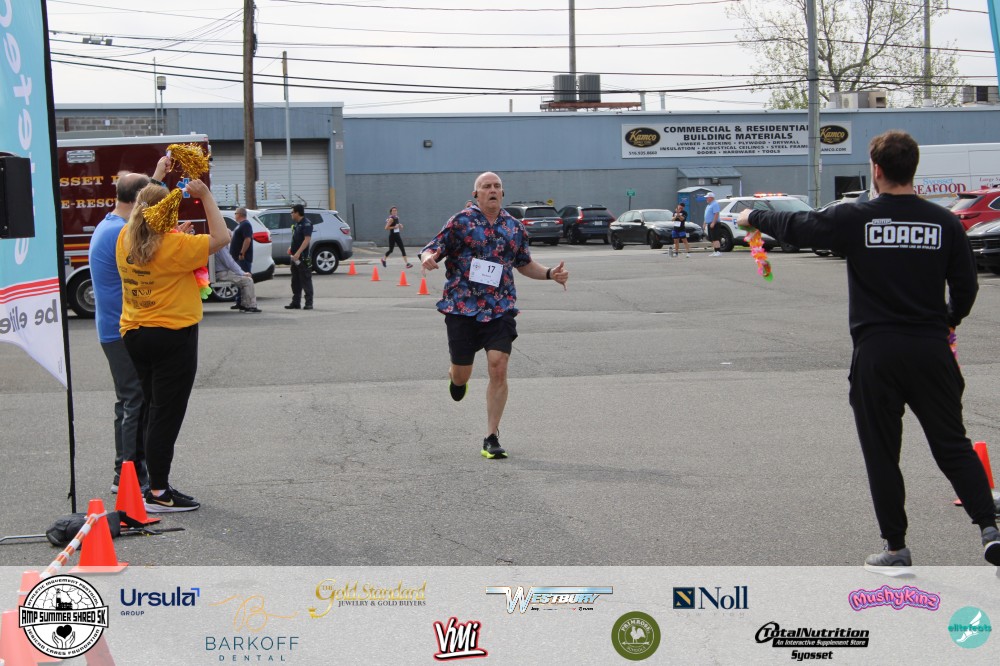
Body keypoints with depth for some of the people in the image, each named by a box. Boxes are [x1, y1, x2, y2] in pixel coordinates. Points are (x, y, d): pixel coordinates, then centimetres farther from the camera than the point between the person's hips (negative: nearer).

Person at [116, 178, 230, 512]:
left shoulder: (126, 240, 1)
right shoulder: (174, 244, -19)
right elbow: (221, 238, -13)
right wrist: (206, 197, -9)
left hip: (134, 335, 7)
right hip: (173, 336, -7)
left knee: (154, 411, 17)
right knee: (167, 416, -2)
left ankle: (156, 484, 21)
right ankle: (158, 493, 1)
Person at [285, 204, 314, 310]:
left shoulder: (306, 224, -13)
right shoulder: (296, 224, 16)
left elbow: (307, 239, -21)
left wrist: (298, 253, -27)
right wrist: (291, 248, 12)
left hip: (303, 257, -10)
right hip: (295, 257, 10)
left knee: (306, 281, -6)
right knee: (295, 281, 12)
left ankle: (309, 303, -4)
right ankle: (296, 302, 18)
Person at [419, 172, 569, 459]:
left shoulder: (514, 227, 10)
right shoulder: (460, 222, -2)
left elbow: (524, 263, 23)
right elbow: (431, 249, -3)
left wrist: (550, 273, 7)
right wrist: (428, 258, -27)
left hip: (500, 309, 2)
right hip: (462, 308, -2)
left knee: (498, 371, -10)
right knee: (462, 374, 6)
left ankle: (492, 438, 0)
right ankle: (456, 378, 47)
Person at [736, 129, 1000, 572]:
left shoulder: (856, 219, -7)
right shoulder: (943, 221, 0)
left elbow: (796, 227, 5)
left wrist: (753, 218, 24)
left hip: (876, 352, -2)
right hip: (931, 349, 2)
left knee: (882, 453, 7)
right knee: (952, 444, 10)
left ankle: (896, 548, 11)